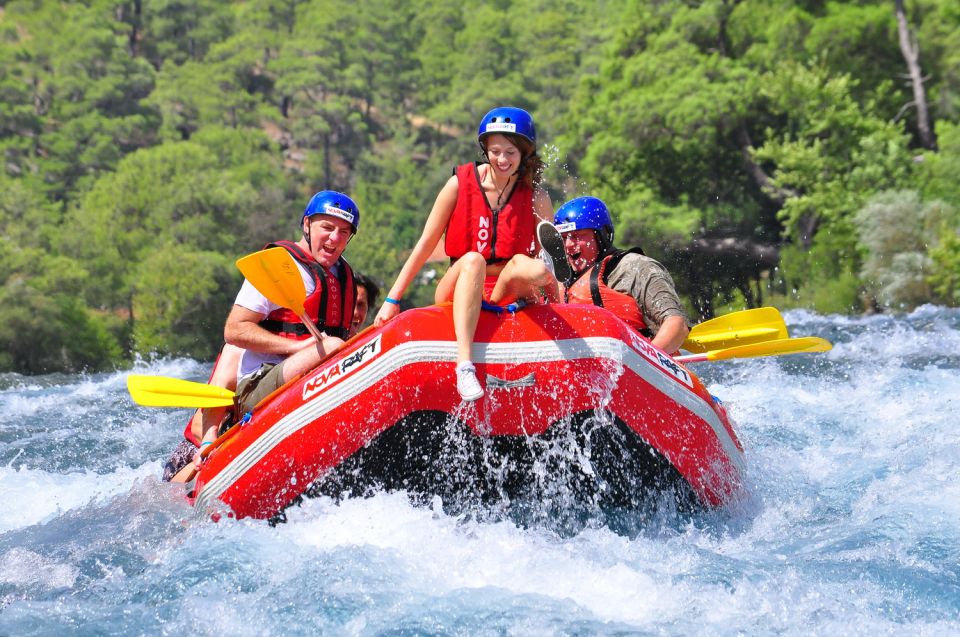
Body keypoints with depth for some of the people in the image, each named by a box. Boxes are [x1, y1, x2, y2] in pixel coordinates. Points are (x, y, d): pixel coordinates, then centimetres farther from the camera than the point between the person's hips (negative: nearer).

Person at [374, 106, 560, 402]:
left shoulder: (535, 196, 2)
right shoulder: (461, 183, 0)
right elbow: (425, 246, 1)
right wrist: (392, 300, -3)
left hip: (509, 292, -1)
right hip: (457, 291, 1)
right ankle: (464, 364, -51)